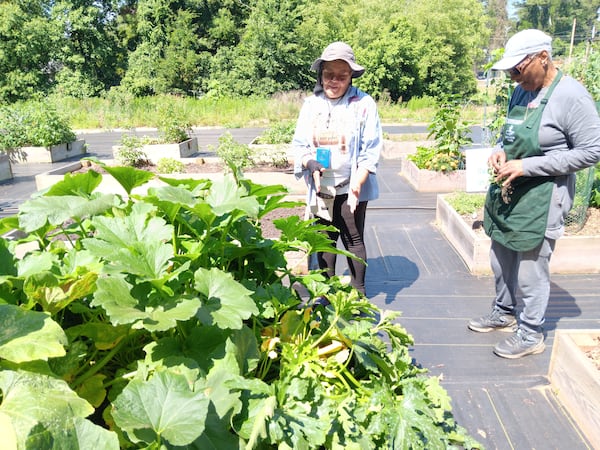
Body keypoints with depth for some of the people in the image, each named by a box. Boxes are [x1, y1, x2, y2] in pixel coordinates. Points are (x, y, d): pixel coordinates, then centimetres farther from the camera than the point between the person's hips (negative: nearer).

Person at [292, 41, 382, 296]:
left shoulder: (363, 104, -7)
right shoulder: (311, 104, 4)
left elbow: (371, 151, -8)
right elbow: (299, 143, 6)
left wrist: (357, 184, -19)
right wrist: (309, 163, -16)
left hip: (351, 187, -3)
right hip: (320, 187, 4)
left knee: (353, 239, 5)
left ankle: (358, 291, 22)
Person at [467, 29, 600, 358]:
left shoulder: (571, 95, -15)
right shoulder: (521, 91, 6)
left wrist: (527, 166, -20)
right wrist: (501, 151, -3)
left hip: (541, 198, -7)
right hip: (507, 191, 8)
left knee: (530, 269, 2)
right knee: (501, 261, 19)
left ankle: (530, 334, 22)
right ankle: (504, 313, 40)